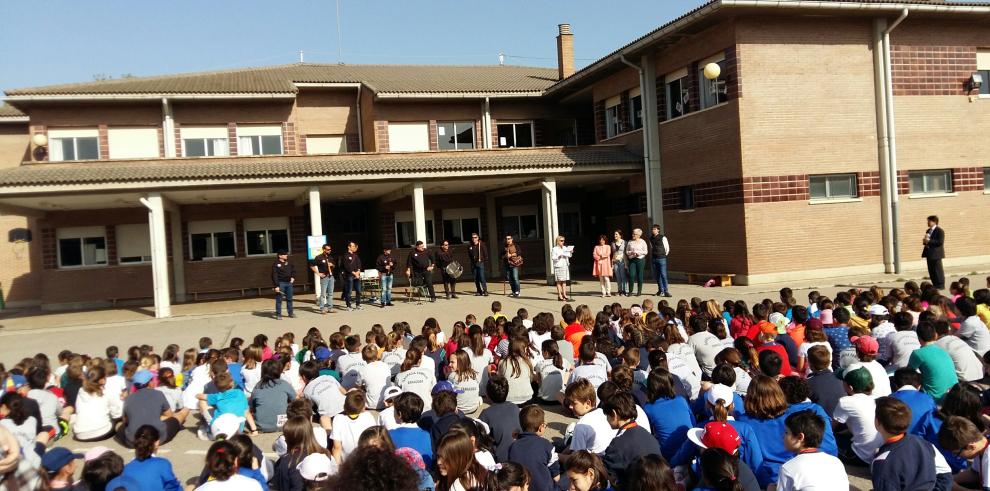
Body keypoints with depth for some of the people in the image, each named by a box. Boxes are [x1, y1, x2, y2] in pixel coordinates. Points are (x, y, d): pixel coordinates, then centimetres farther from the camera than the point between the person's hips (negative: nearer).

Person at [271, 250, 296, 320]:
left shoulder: (289, 263, 10)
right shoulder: (275, 264, -8)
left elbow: (293, 270, 24)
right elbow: (274, 275, -12)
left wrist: (293, 277, 7)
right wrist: (276, 286, -17)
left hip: (289, 283, 6)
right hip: (280, 283, -6)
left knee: (289, 299, 12)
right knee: (279, 300, -2)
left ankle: (290, 313, 22)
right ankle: (278, 314, 4)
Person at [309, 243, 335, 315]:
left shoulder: (330, 257, 12)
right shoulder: (319, 257, -7)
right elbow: (312, 266, -5)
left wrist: (332, 265, 1)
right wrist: (318, 273, -8)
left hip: (331, 276, 6)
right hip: (324, 277, -6)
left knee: (330, 293, 10)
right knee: (323, 293, -4)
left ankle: (330, 308, 17)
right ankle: (322, 309, 0)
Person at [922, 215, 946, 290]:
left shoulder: (940, 231, -10)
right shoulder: (928, 231, 16)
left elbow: (940, 242, -20)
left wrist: (929, 241, -22)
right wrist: (925, 241, 1)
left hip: (936, 253, -8)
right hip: (929, 253, 8)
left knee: (938, 270, -2)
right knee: (931, 270, 11)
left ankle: (940, 285, 5)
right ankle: (935, 285, 19)